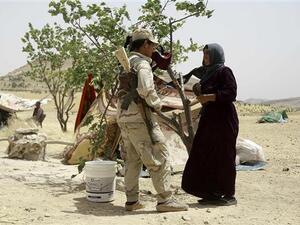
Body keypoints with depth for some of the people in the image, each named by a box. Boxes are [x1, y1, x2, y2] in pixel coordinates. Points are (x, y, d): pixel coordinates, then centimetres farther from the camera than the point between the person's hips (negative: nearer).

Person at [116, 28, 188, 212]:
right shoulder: (142, 64, -11)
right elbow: (146, 90, -27)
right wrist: (158, 104, -9)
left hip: (124, 118, 9)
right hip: (139, 118, -9)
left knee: (132, 159, 14)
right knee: (159, 157, -4)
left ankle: (132, 200, 18)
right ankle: (165, 199, -4)